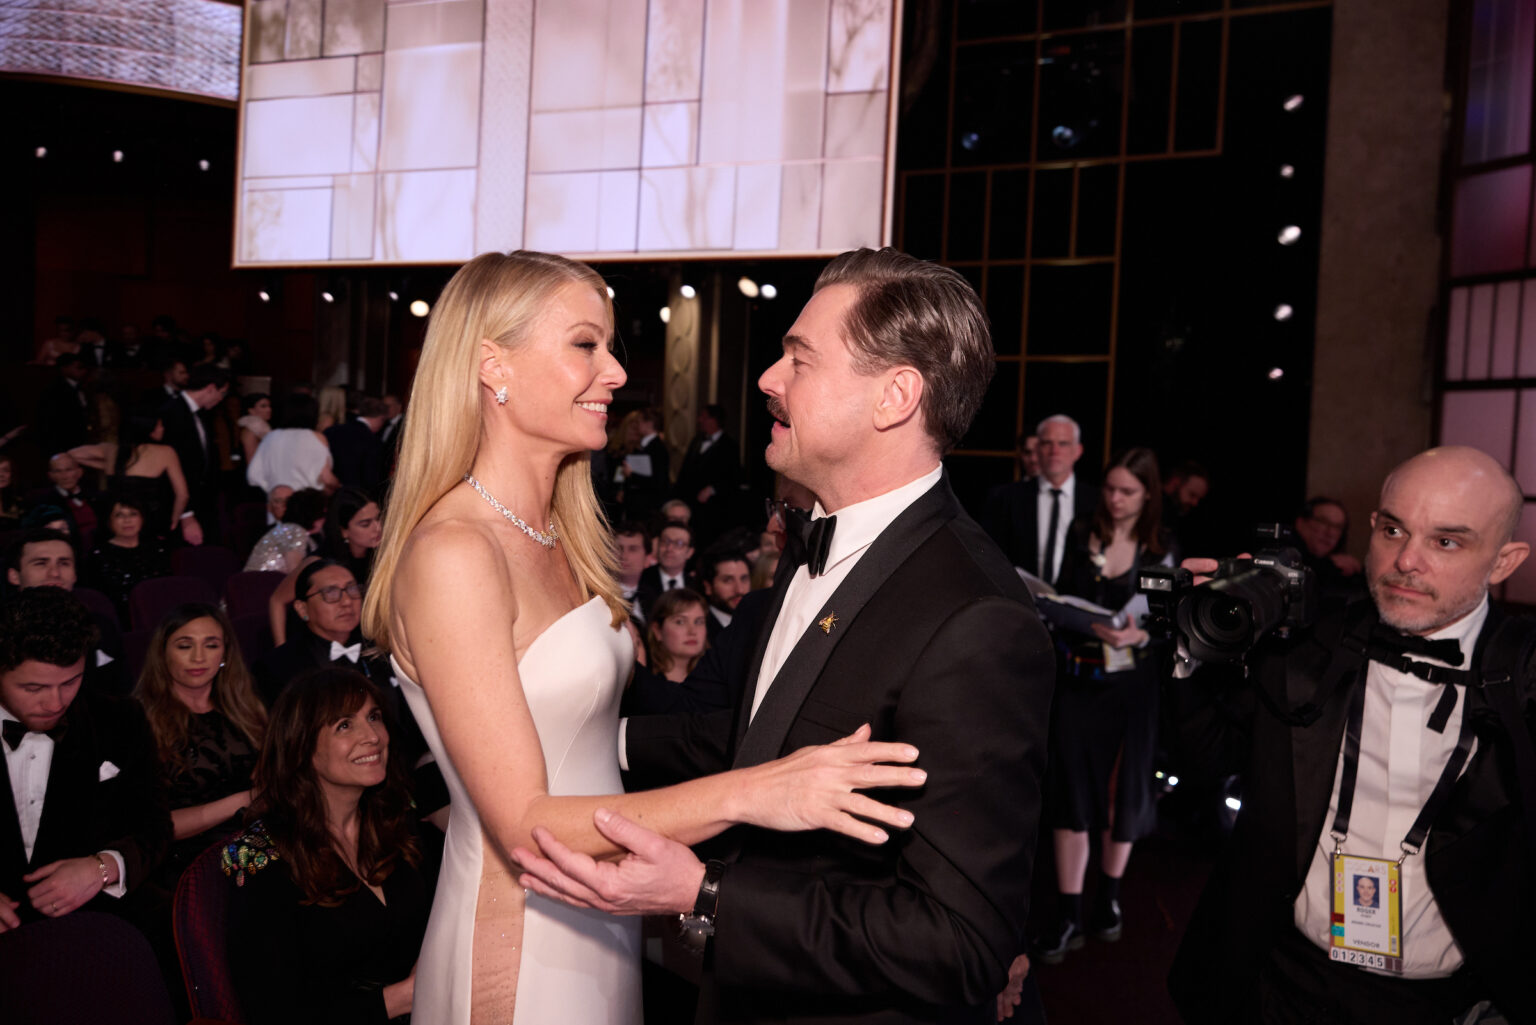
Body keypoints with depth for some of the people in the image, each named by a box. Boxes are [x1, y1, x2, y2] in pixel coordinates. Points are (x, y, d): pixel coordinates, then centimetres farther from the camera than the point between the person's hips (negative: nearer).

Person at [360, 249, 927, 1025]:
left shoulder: (556, 540, 4)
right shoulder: (452, 554, -22)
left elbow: (579, 750, 5)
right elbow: (524, 824, -24)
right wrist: (742, 793, -33)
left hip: (598, 931, 8)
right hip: (518, 956, -8)